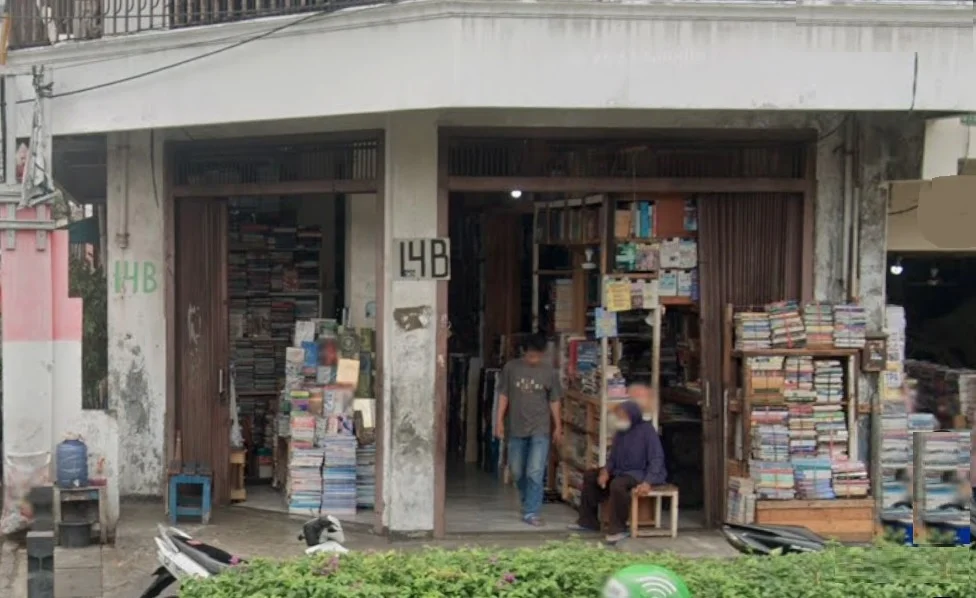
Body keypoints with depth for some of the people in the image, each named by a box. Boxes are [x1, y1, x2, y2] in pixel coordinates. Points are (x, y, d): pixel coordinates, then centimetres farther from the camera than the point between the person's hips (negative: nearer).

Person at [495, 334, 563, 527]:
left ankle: (531, 512, -5)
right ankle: (529, 503, 35)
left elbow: (554, 401, 5)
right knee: (517, 472, 12)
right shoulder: (511, 368, -2)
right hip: (516, 428, 2)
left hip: (540, 430, -2)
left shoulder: (550, 371, -2)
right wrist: (499, 421, 0)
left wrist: (558, 427, 7)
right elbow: (503, 395, 3)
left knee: (535, 473, -10)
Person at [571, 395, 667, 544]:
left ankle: (618, 529, -27)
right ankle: (589, 521, 10)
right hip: (621, 471, 9)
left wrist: (648, 482, -30)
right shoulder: (620, 432, 7)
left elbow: (657, 459, -18)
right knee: (590, 476, 7)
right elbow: (613, 457, 14)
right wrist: (606, 470, -8)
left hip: (641, 473, -9)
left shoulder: (646, 430, -15)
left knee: (618, 484, -38)